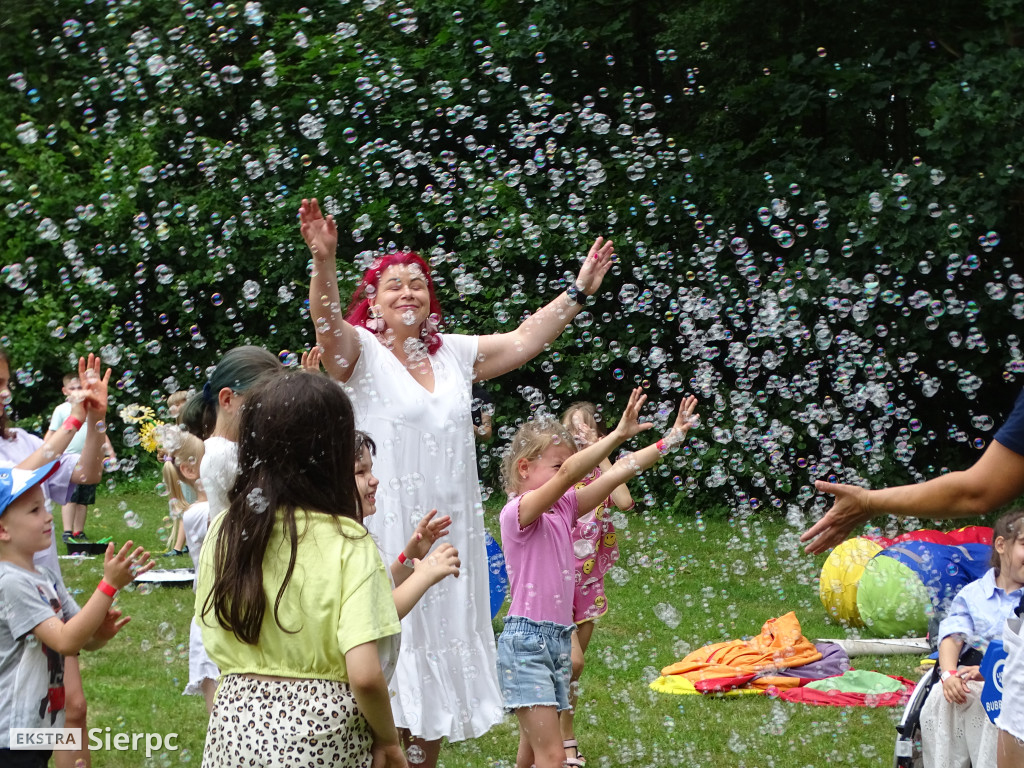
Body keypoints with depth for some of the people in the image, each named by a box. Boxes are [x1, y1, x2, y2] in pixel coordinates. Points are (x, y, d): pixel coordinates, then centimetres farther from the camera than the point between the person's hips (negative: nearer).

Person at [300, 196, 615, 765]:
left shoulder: (453, 354, 13)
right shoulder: (360, 352, -4)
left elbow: (523, 341, 19)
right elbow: (327, 321, -24)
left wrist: (579, 292, 15)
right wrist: (325, 262, -42)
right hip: (389, 532, -6)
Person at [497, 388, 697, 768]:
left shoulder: (564, 508, 9)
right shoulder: (517, 512, -13)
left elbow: (616, 473, 4)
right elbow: (567, 474, -28)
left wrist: (670, 440, -2)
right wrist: (619, 434, -34)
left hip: (559, 638, 8)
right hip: (526, 640, -8)